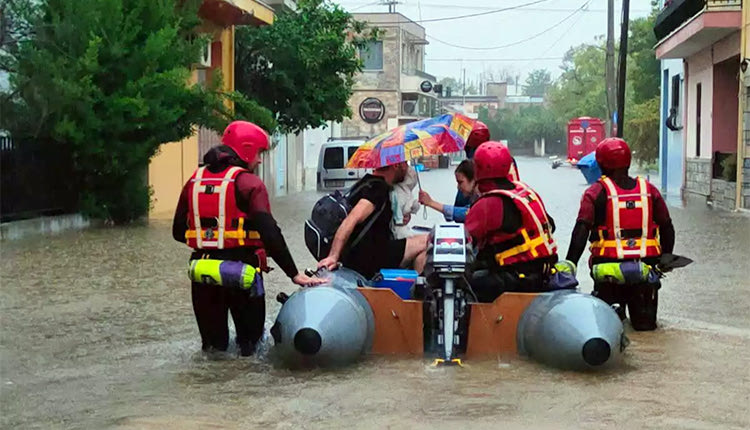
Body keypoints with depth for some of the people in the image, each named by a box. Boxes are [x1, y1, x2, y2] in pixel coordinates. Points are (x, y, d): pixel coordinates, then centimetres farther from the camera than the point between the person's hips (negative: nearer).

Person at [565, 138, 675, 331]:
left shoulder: (596, 192, -3)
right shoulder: (649, 190, 8)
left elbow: (581, 230, -12)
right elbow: (667, 228, 12)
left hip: (608, 267, -3)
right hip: (645, 267, 3)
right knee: (644, 322, 17)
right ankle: (644, 315, -5)